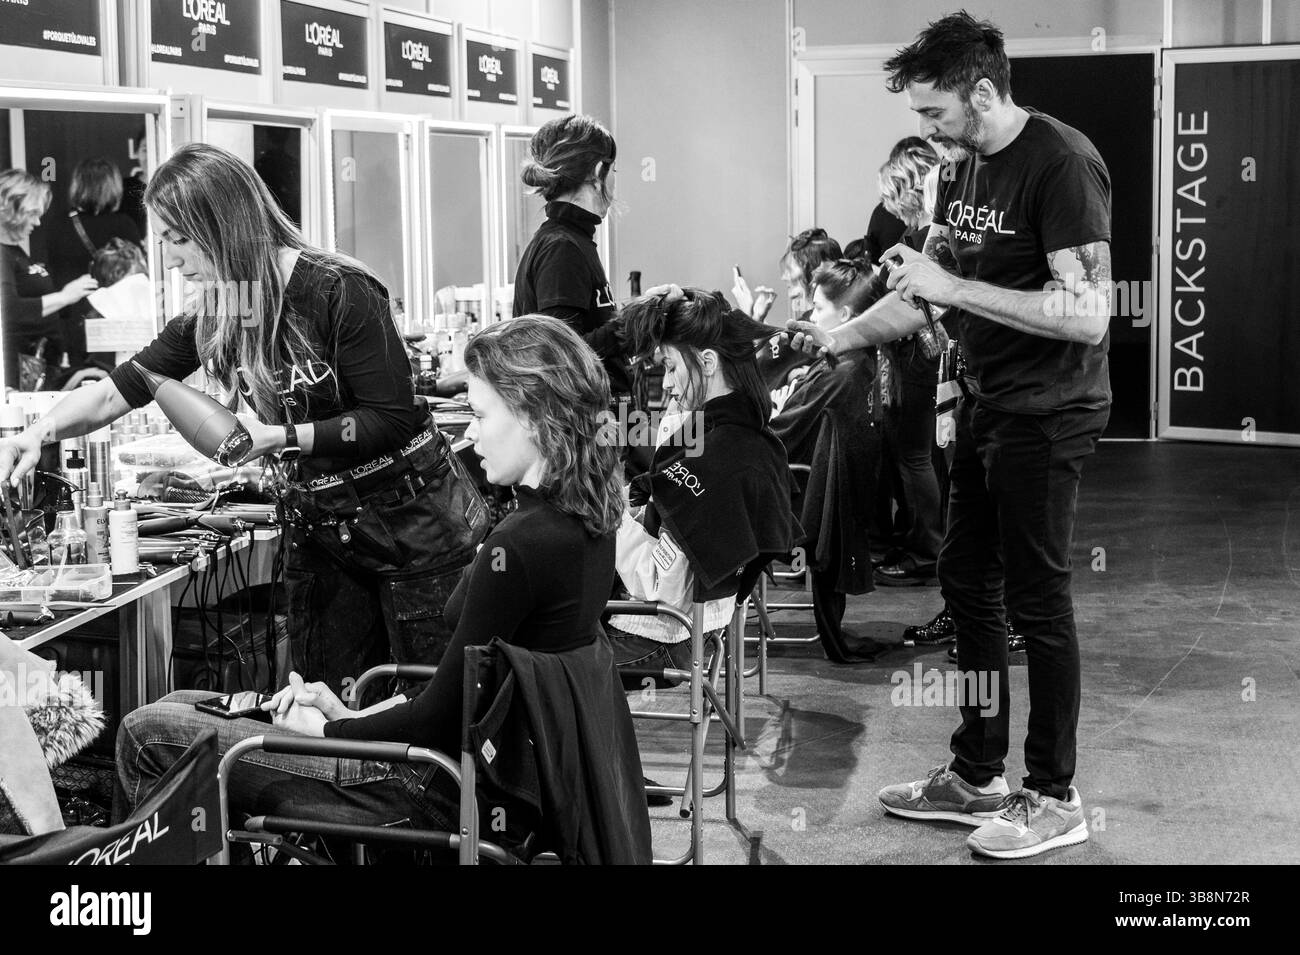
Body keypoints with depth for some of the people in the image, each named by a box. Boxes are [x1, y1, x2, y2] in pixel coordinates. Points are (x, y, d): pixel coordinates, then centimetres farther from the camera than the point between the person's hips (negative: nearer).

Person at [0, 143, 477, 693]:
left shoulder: (338, 292, -17)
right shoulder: (210, 317, 2)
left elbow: (395, 419, -18)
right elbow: (119, 391, 5)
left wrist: (279, 437, -22)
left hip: (405, 522, -6)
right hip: (320, 530, 6)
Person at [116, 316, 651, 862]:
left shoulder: (519, 545, -26)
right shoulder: (588, 520, 3)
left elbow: (439, 716, -19)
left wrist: (329, 730, -3)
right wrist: (355, 713, 8)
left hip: (443, 798, -10)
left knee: (147, 734, -7)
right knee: (182, 704, 16)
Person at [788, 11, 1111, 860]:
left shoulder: (1062, 164, -19)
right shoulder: (965, 170, 9)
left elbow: (1089, 314, -26)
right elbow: (922, 294, 16)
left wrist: (955, 287, -25)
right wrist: (835, 338, 4)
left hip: (1049, 415, -9)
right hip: (988, 408, 9)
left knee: (1037, 600, -1)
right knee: (969, 584, 14)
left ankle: (1055, 798, 13)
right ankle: (976, 775, 27)